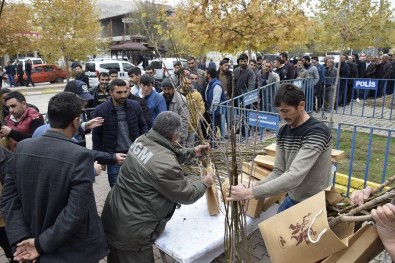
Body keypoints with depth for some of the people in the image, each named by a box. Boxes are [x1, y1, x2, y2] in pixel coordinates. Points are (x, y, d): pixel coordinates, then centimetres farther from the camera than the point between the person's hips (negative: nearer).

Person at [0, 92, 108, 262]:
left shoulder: (22, 148, -8)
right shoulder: (80, 156, -26)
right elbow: (75, 213, -28)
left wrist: (21, 238, -5)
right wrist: (42, 244, -16)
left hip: (31, 239, 5)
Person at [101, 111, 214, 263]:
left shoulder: (142, 140, -4)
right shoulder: (165, 165, -30)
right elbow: (186, 195, -13)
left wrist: (191, 152, 18)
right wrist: (204, 183, 4)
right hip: (130, 231, -8)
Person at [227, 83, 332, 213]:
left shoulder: (317, 132, -25)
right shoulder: (283, 132, -2)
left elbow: (294, 177, -34)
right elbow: (278, 172, -4)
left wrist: (250, 193, -38)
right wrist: (249, 190, -20)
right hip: (292, 199, 6)